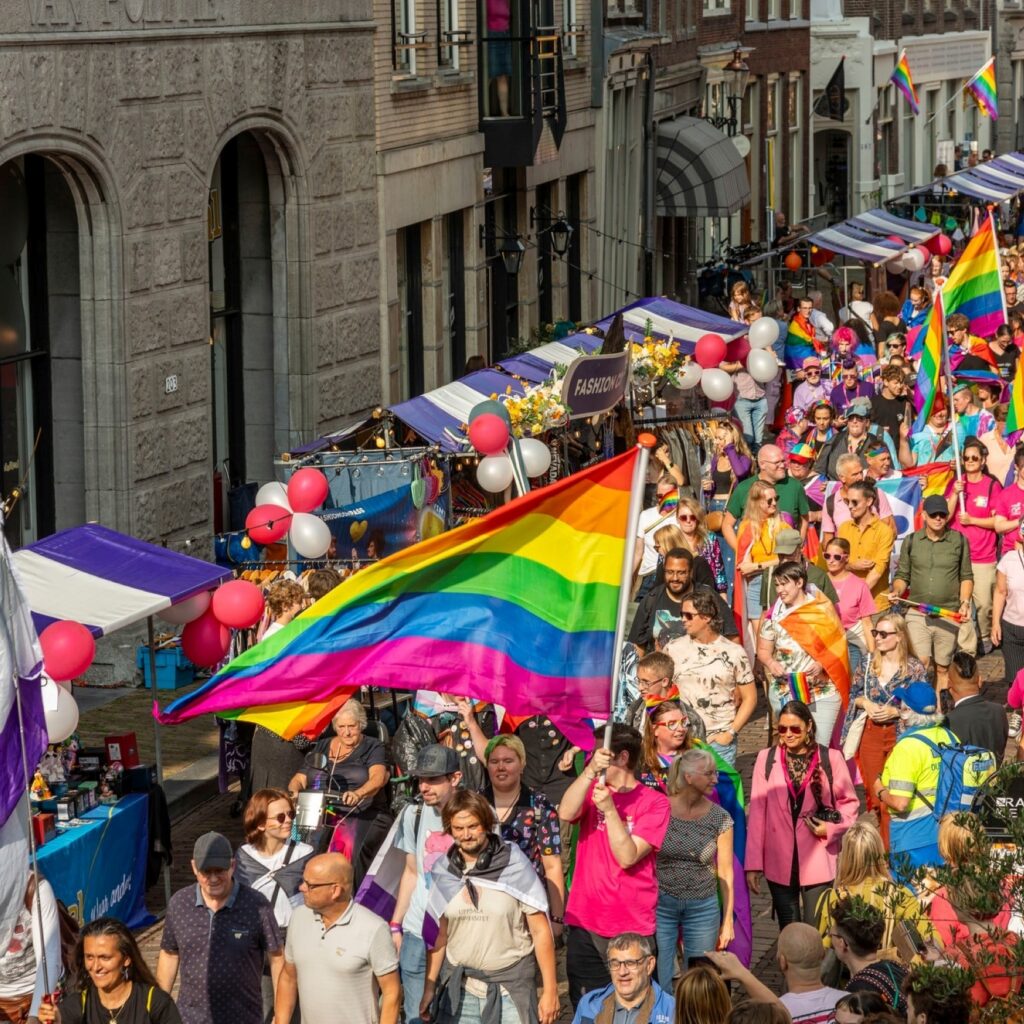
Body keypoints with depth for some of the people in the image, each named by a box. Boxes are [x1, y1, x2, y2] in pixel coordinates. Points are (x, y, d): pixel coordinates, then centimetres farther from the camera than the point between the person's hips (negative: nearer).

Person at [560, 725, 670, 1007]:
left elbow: (628, 857, -14)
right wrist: (591, 771, -25)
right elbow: (566, 814, -14)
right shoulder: (592, 790, 8)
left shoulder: (654, 803, -4)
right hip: (585, 923, 4)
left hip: (632, 927, -4)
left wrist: (609, 809, -22)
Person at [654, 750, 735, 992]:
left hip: (703, 906, 1)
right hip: (661, 905, -1)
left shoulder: (720, 818, -2)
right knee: (658, 981, 1)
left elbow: (725, 872, 3)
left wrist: (727, 920, 4)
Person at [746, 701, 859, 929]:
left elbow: (850, 802, 7)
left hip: (817, 863, -2)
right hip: (780, 863, 2)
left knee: (817, 934, -6)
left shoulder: (830, 758, -2)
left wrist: (831, 828, -12)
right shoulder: (767, 759, 2)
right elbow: (757, 812, 2)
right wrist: (753, 863, 1)